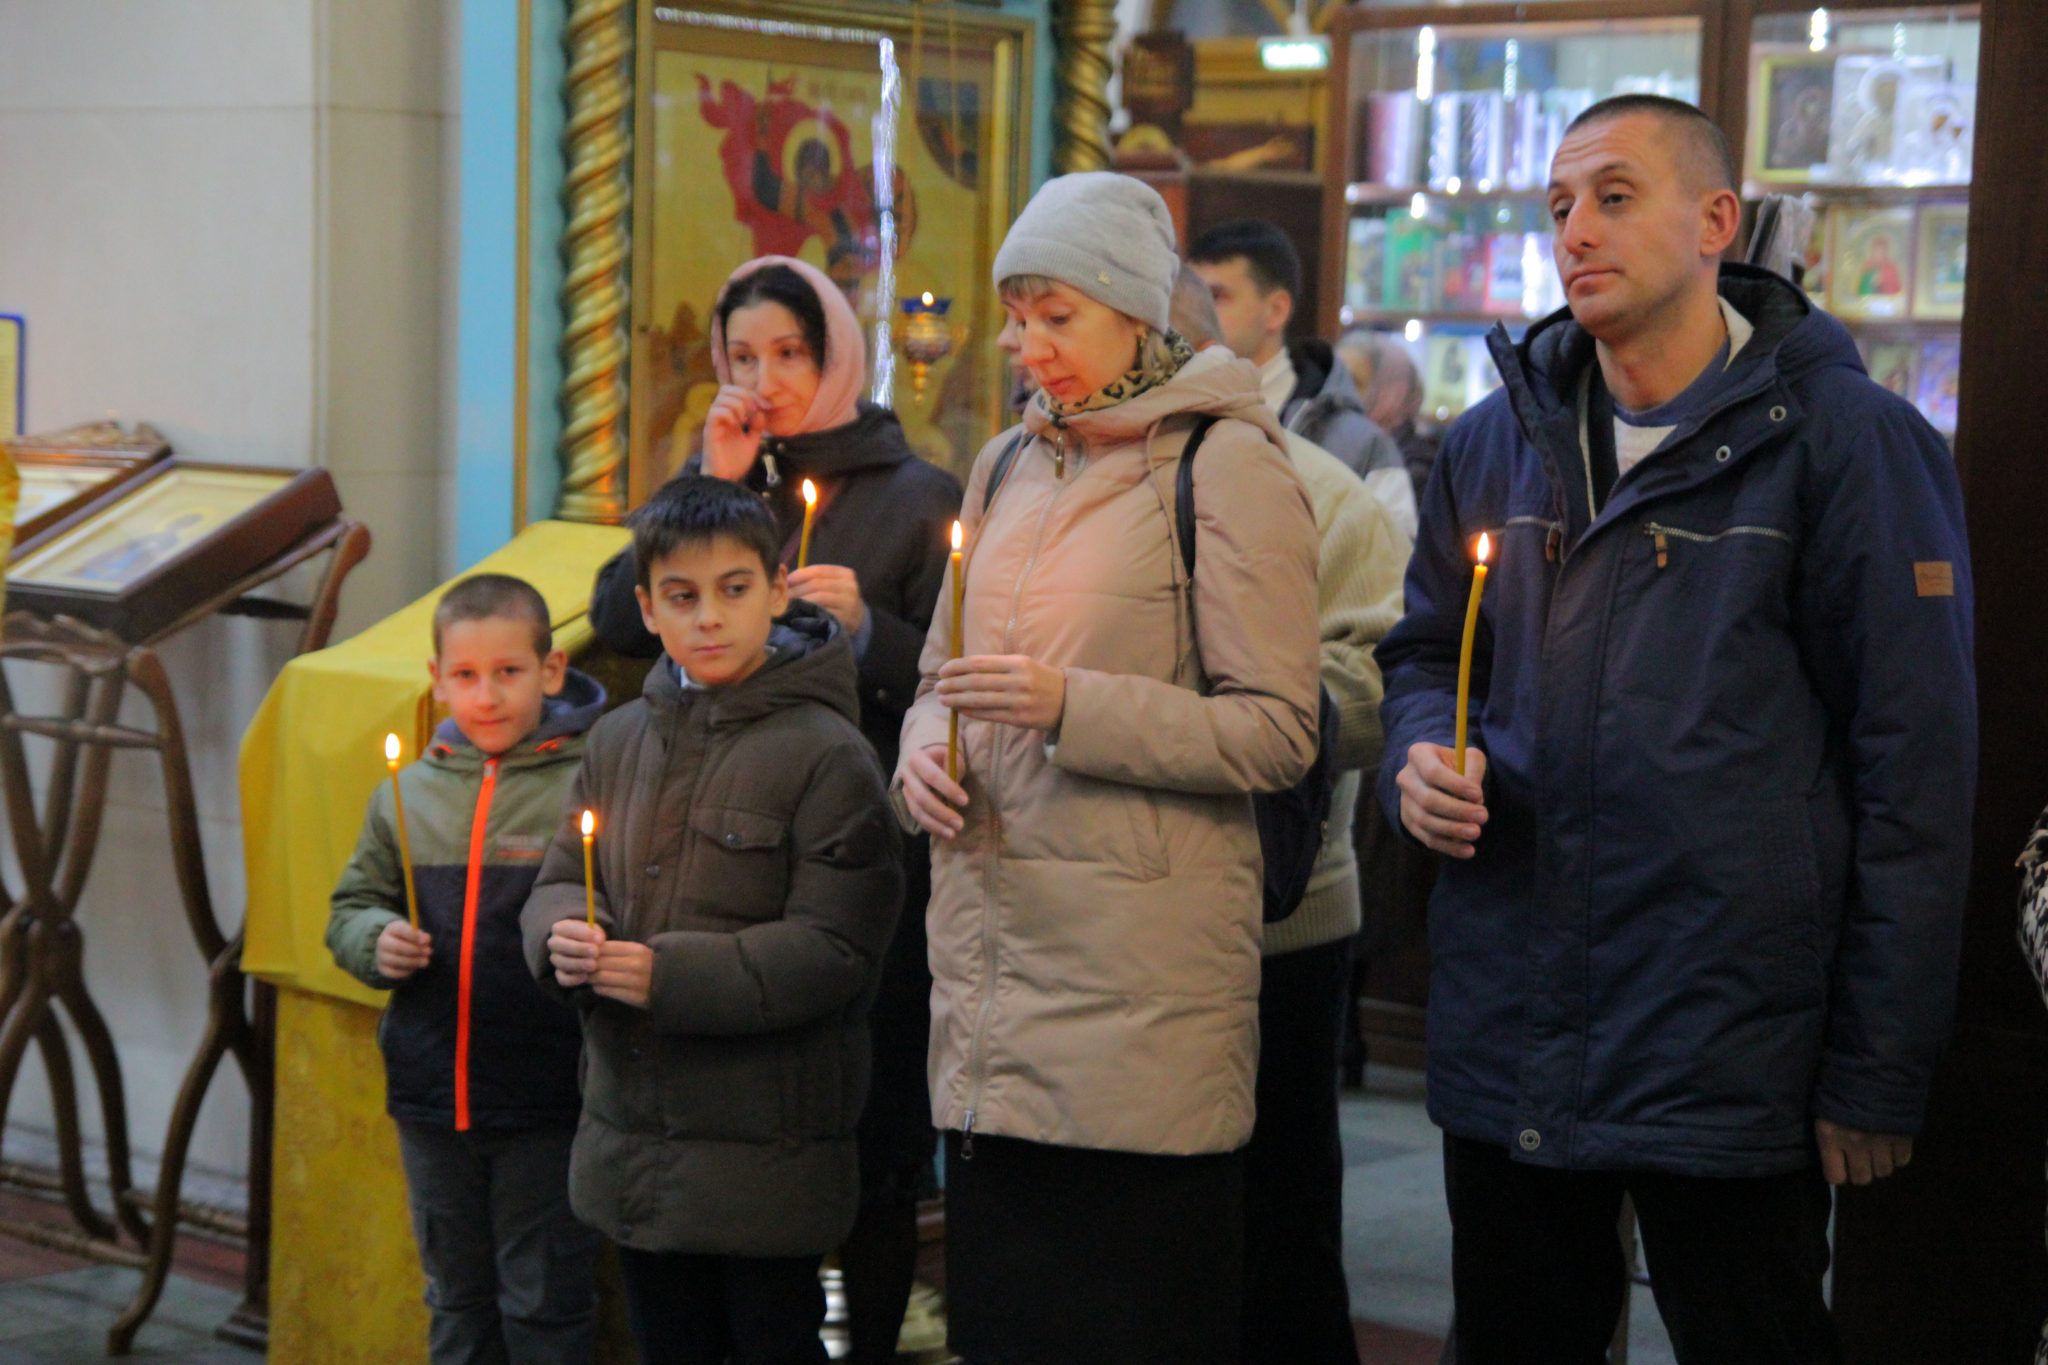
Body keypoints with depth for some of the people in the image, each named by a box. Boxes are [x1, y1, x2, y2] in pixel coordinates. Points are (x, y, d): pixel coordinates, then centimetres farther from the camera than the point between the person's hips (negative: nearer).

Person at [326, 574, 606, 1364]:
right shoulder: (409, 793, 5)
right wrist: (377, 942, -5)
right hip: (431, 1099, 5)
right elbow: (353, 907, 15)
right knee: (456, 1299, 19)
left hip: (546, 1101, -5)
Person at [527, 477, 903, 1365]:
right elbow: (559, 881, 12)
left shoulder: (825, 753, -11)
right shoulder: (620, 741, 8)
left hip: (767, 1150, -6)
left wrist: (667, 973, -23)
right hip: (631, 1141, 6)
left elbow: (833, 949, -17)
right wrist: (566, 935, -12)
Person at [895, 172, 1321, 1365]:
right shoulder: (1008, 469, 16)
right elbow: (943, 672, 24)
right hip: (991, 949, 7)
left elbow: (1277, 731, -11)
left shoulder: (1226, 466, -6)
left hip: (1139, 980, -6)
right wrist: (925, 746, 1)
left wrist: (1068, 708, -19)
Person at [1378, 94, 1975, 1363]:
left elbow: (1914, 764, -10)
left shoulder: (1845, 439, -9)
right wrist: (1423, 753, -2)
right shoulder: (1496, 442, 8)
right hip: (1507, 1039, 5)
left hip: (1729, 1055, -5)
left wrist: (1880, 1074, -11)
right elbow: (1427, 652, 22)